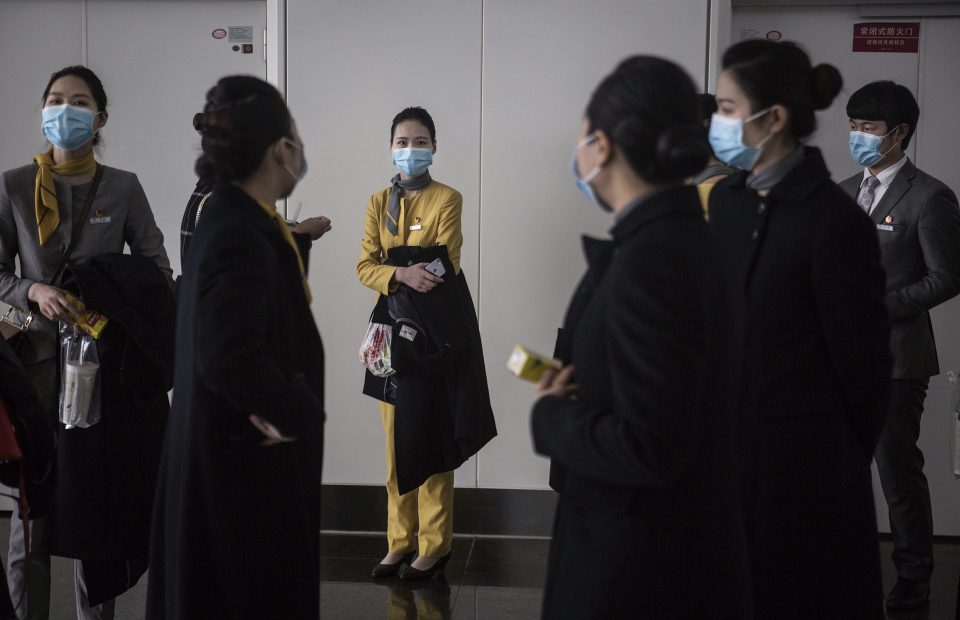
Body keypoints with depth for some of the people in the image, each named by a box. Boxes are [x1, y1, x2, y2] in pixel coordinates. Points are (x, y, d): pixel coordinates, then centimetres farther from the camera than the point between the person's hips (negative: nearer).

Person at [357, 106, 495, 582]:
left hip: (436, 328, -4)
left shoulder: (448, 199, -2)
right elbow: (365, 266, 1)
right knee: (396, 439, 7)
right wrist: (402, 275, -17)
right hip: (393, 326, 4)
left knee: (429, 438, -3)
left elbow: (445, 268, -8)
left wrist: (396, 268, -12)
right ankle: (400, 541, 15)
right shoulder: (379, 202, 11)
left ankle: (434, 544, 6)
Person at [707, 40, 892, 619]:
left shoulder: (834, 220, -18)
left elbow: (862, 357, -11)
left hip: (803, 461, -6)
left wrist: (847, 459, 0)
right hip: (732, 444, 6)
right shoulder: (727, 199, 4)